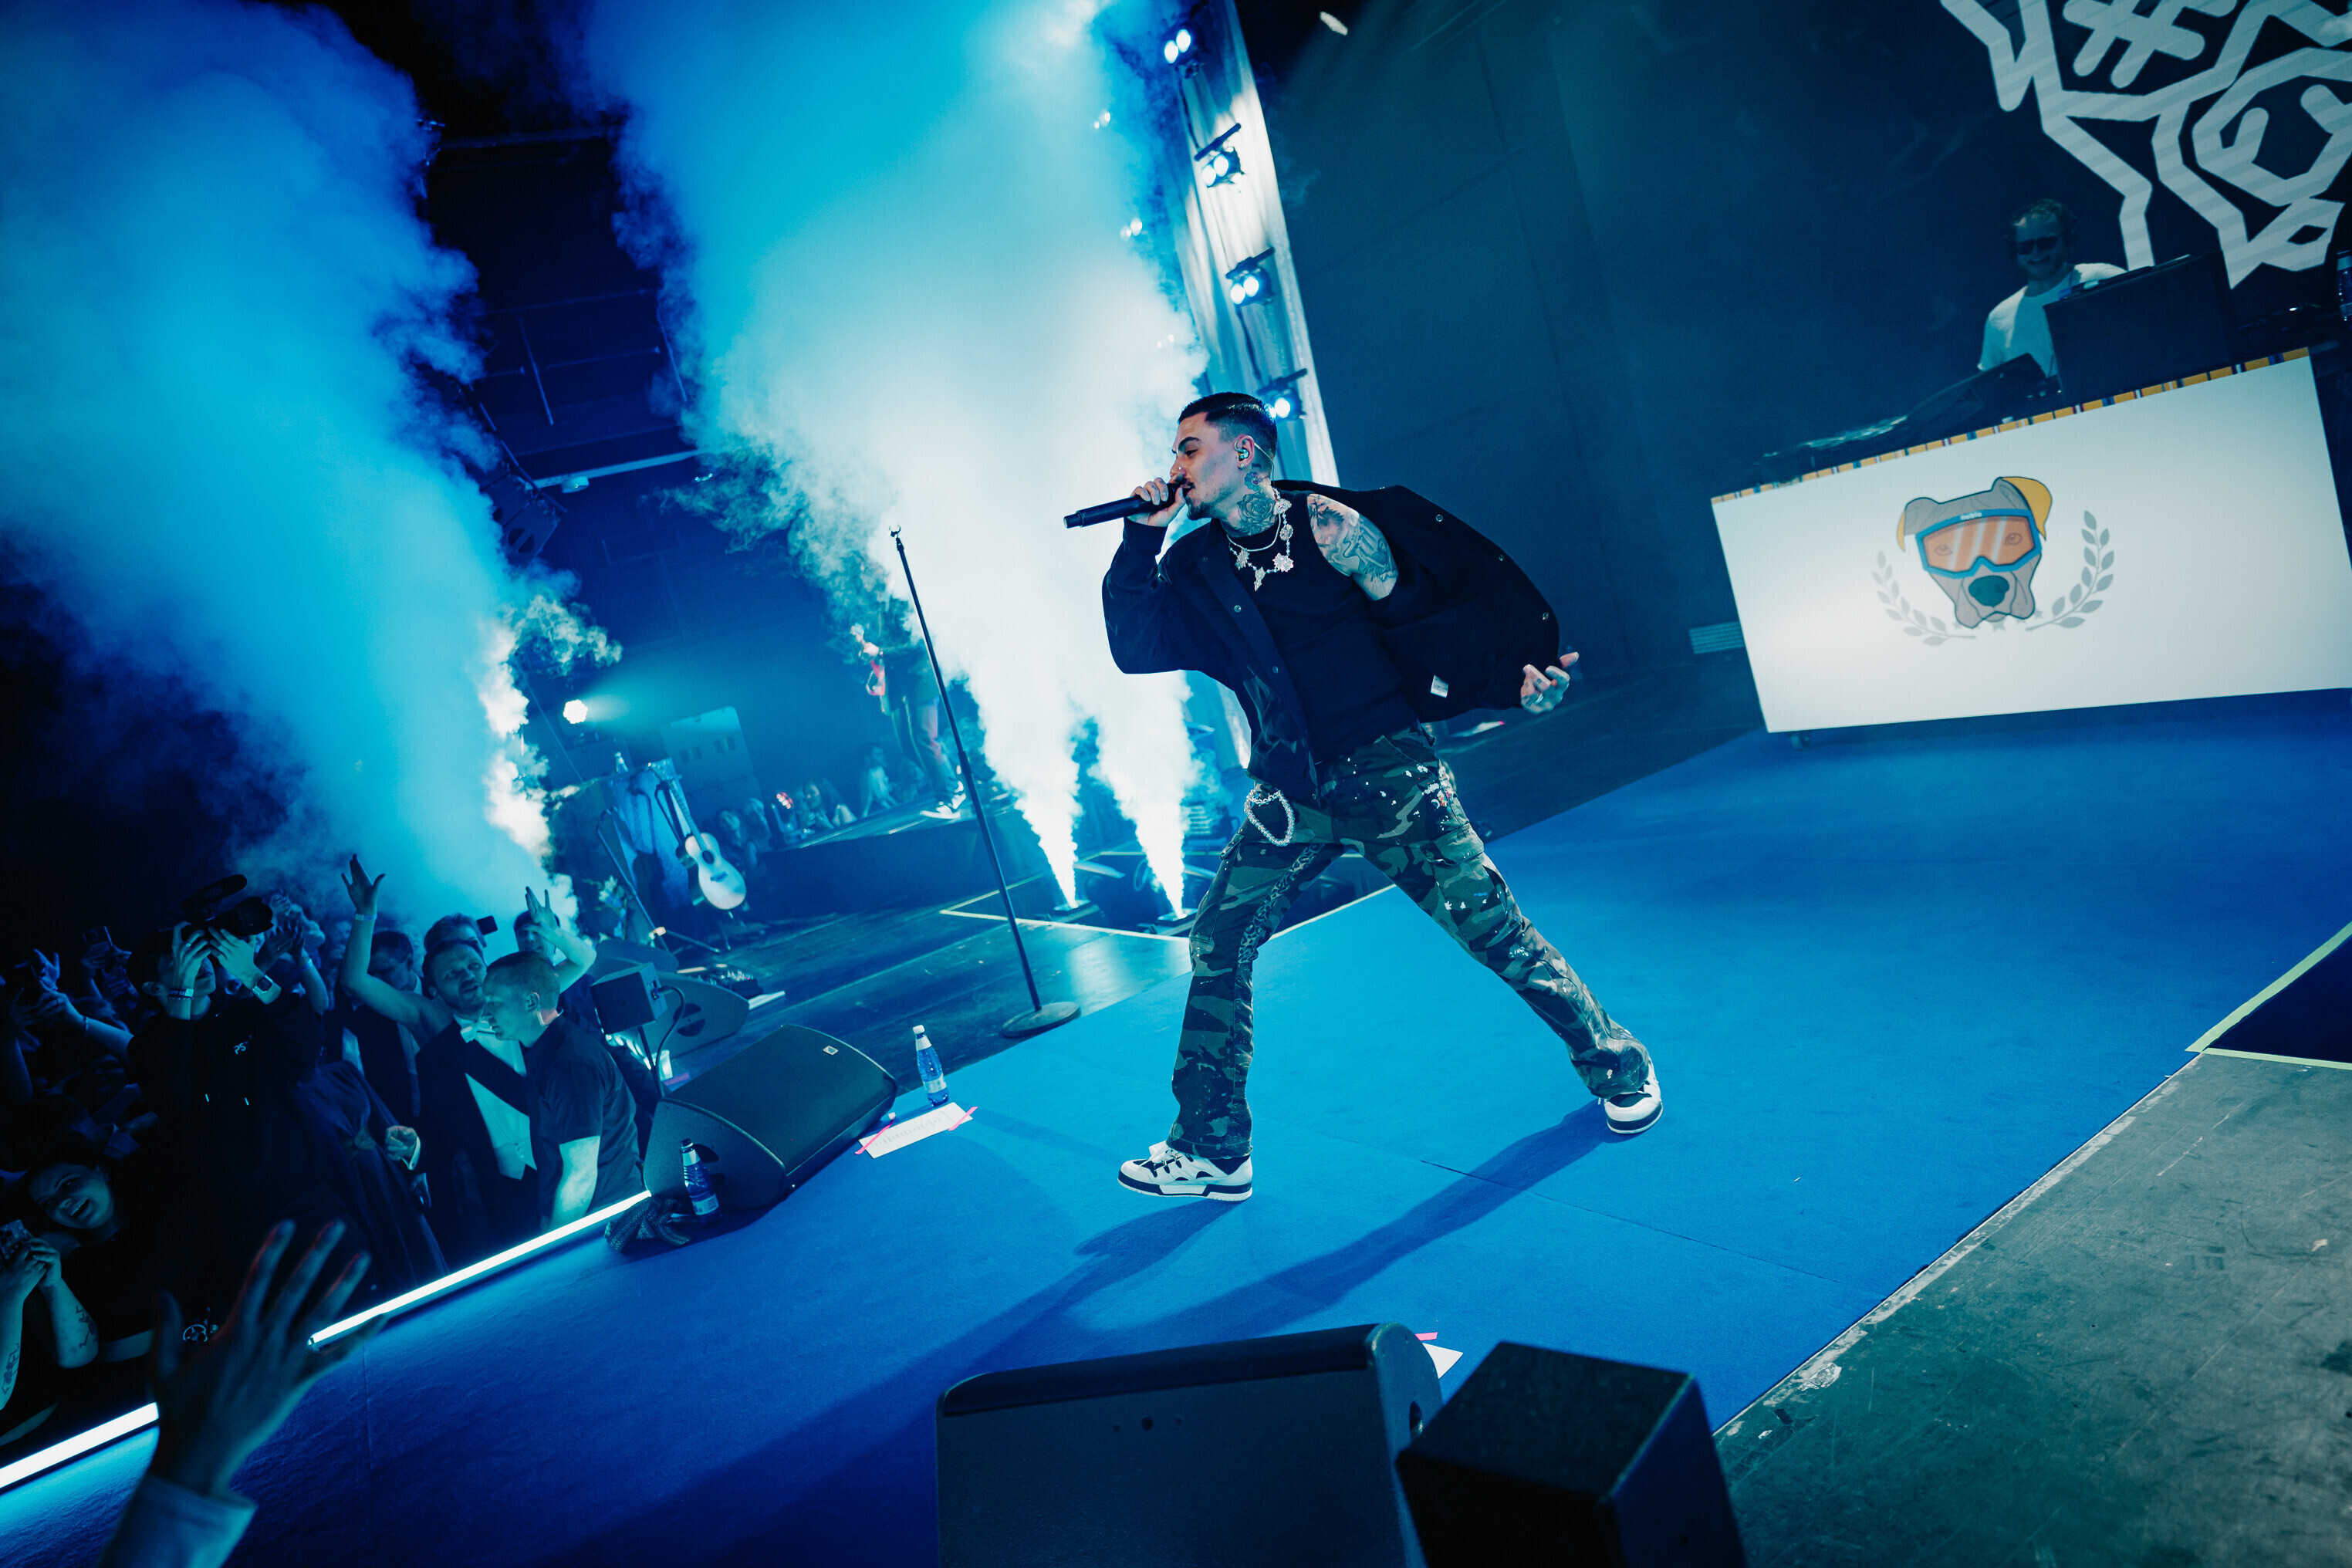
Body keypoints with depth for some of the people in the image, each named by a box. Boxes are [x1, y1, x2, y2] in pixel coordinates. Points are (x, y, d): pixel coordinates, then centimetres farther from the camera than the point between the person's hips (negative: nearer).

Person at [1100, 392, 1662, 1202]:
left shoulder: (1330, 525, -8)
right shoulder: (1197, 569, 6)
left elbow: (1421, 619, -4)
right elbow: (1134, 649, -4)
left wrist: (1513, 679, -10)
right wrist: (1140, 540, -11)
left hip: (1386, 769, -4)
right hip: (1291, 795, 5)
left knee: (1490, 924, -5)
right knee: (1216, 945, 0)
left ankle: (1616, 1063, 22)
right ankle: (1209, 1149, 14)